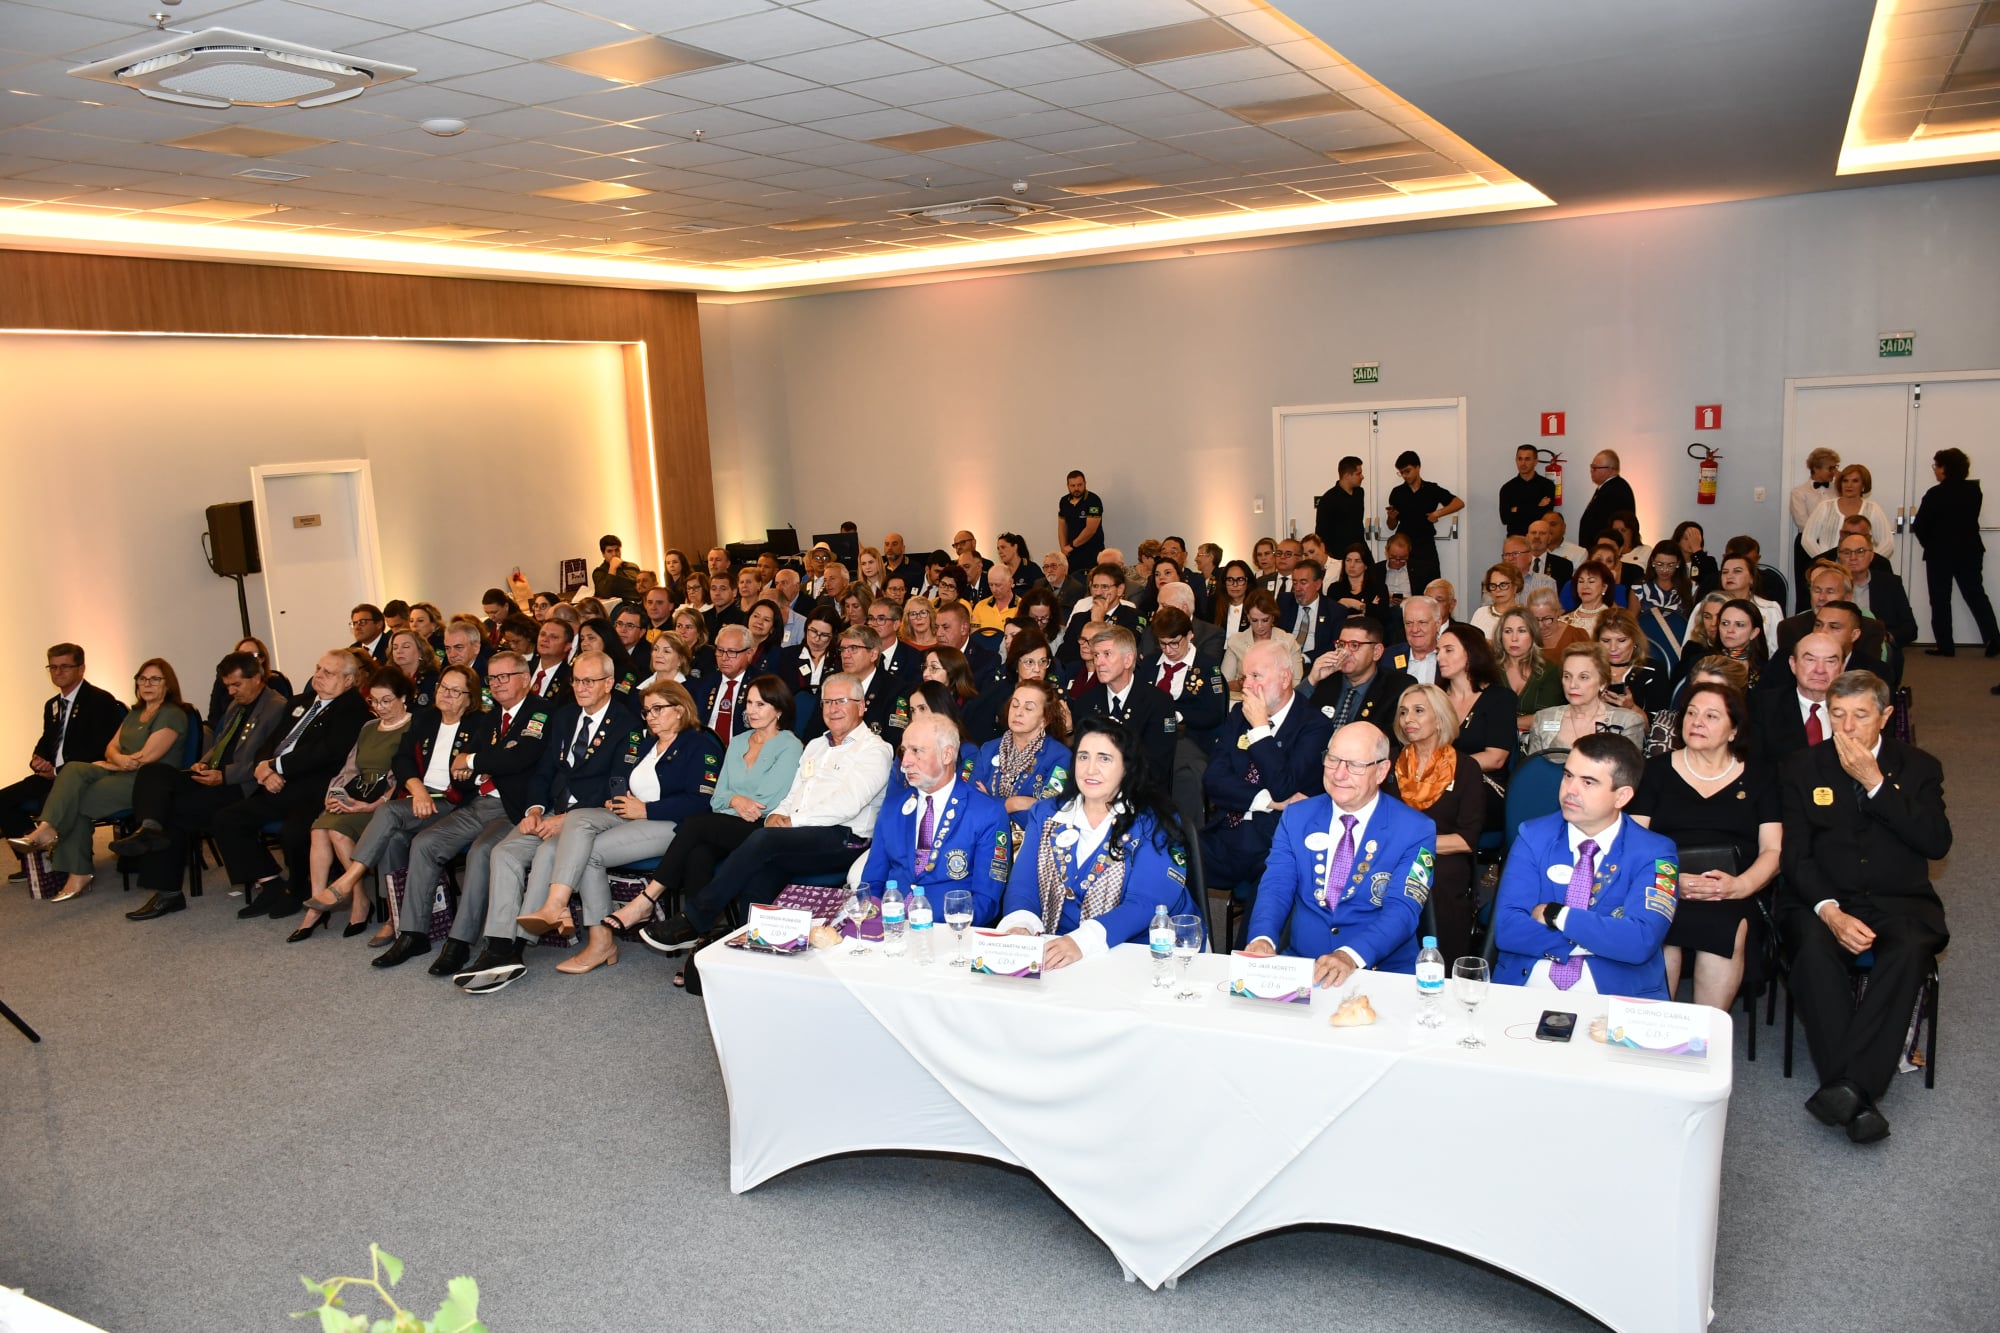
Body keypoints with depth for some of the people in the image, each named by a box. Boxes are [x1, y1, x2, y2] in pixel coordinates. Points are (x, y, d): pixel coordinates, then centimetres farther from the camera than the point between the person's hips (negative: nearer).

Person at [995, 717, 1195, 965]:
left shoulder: (1151, 824, -2)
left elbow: (1146, 904, -14)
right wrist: (1019, 925, -19)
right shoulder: (1046, 814, 12)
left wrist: (1083, 941, -31)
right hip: (1053, 952, 2)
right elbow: (1022, 885, 5)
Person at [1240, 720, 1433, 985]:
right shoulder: (1296, 816, 8)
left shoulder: (1416, 831, -3)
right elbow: (1276, 886, -1)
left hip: (1382, 974, -2)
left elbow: (1401, 911, -13)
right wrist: (1263, 939, -23)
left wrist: (1350, 955, -31)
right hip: (1299, 964, 3)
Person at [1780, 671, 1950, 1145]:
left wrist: (1875, 782, -12)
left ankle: (1849, 1085, -37)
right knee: (1814, 947, -34)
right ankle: (1859, 1100, -34)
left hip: (1900, 902, 0)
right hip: (1821, 900, 0)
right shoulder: (1802, 768, 8)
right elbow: (1796, 855, 0)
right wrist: (1830, 911, -17)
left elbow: (1936, 844, -6)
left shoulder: (1918, 767, 10)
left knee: (1909, 949, -34)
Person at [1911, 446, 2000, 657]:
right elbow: (1970, 519, 11)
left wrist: (1930, 545, 3)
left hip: (1940, 553, -5)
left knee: (1940, 600, 5)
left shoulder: (1935, 494, -16)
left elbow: (1920, 526, -14)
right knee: (1976, 595, 11)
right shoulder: (1974, 491, 1)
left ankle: (1945, 646, 4)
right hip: (1969, 551, 5)